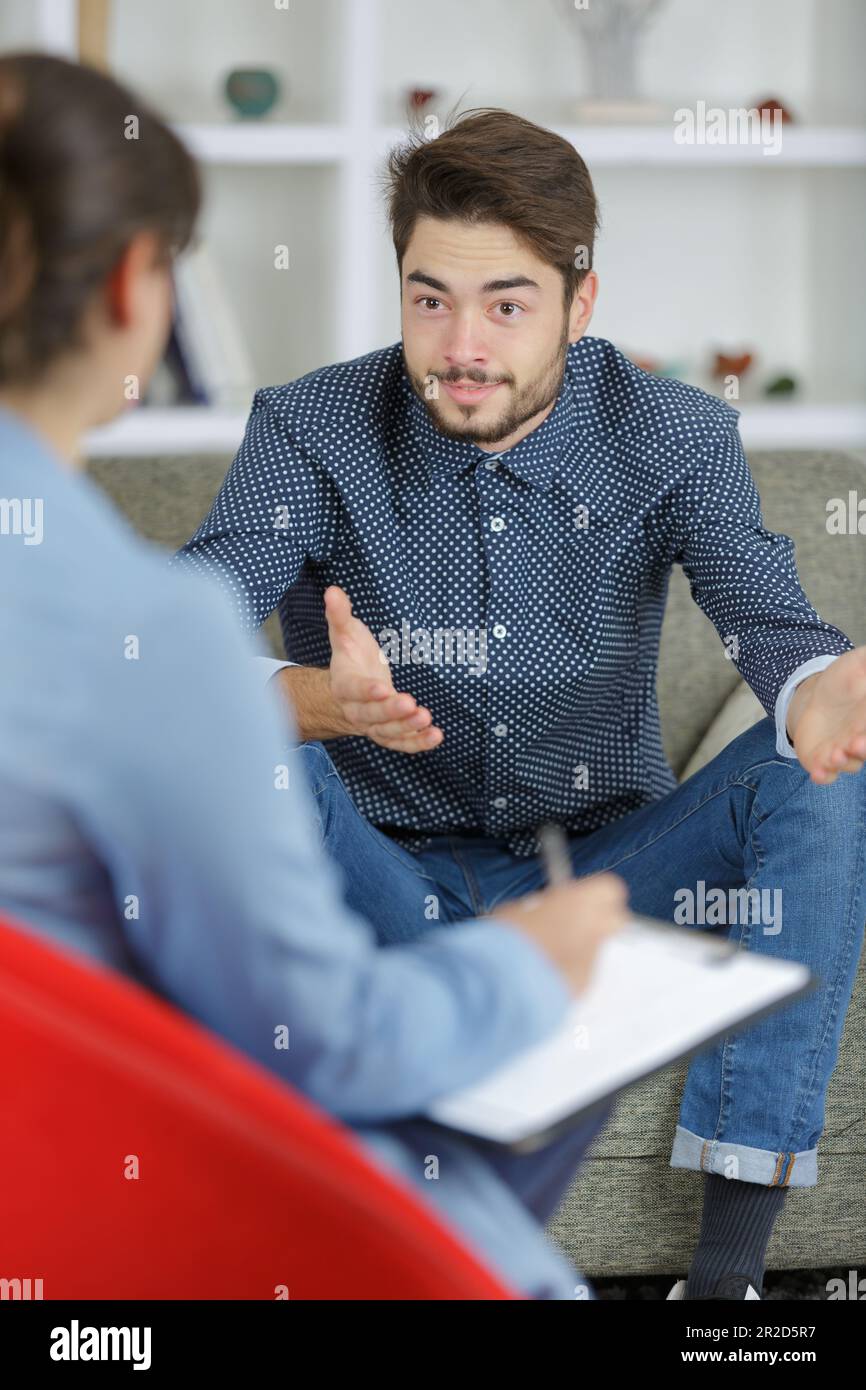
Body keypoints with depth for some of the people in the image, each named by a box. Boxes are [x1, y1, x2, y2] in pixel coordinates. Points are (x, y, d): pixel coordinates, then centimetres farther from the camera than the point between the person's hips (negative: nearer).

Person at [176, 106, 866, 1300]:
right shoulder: (313, 432, -11)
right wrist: (317, 703, -48)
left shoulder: (674, 438, -8)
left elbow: (768, 616, -24)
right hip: (392, 888, -1)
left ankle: (733, 1253, -28)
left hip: (606, 873, 1)